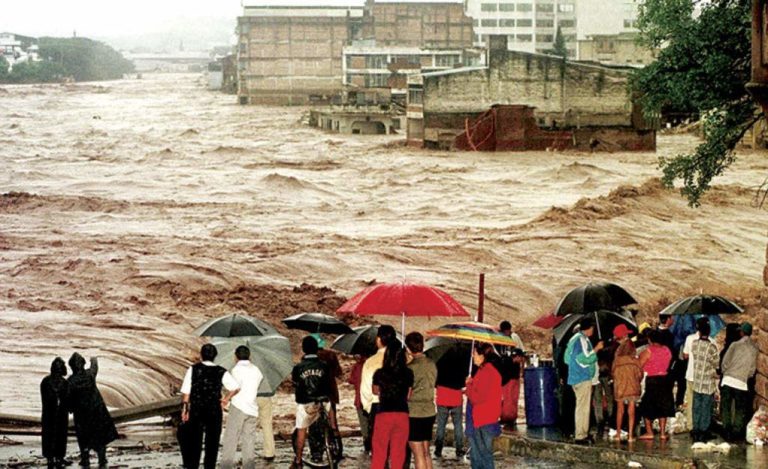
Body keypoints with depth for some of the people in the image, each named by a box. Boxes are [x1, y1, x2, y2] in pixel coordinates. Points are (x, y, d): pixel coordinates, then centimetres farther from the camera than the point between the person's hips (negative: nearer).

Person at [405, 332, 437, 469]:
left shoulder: (411, 367, -16)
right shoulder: (432, 364, 4)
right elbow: (432, 386, 10)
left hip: (414, 413, -7)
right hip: (429, 412, 7)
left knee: (419, 455, -1)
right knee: (426, 452, 16)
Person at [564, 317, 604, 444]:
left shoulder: (574, 338, 16)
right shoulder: (582, 339, -15)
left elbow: (567, 358, 21)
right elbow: (584, 359, -23)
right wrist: (596, 349, -16)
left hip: (575, 377, 10)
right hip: (583, 378, -10)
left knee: (581, 406, 17)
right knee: (583, 407, -8)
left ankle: (580, 433, 22)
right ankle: (580, 436, -9)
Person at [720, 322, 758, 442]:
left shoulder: (735, 345, -7)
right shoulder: (754, 348, 0)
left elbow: (725, 362, -4)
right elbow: (753, 368, 4)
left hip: (729, 379, -2)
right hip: (742, 382, 2)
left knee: (726, 408, 7)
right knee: (740, 409, 11)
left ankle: (727, 432, 4)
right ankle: (737, 433, 9)